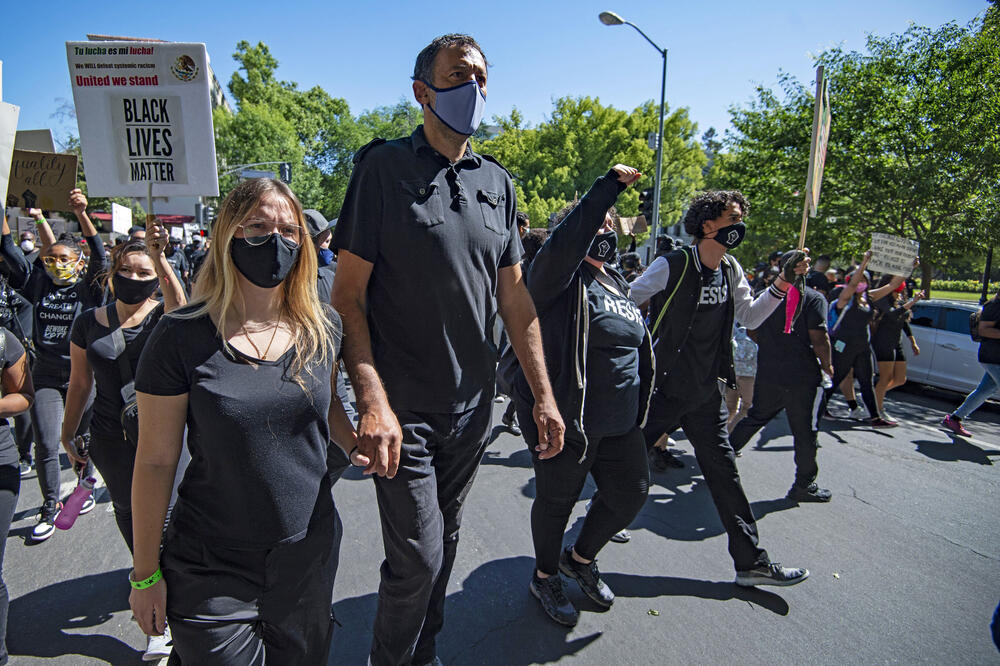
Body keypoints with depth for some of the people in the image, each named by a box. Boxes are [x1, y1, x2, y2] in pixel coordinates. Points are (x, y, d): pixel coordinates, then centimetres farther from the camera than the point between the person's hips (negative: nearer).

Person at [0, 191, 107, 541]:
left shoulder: (88, 289, -4)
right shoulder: (39, 286, 6)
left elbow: (99, 256, -18)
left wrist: (81, 213, -30)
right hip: (46, 375, 2)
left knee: (82, 438, 12)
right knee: (46, 444, 1)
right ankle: (50, 506, 17)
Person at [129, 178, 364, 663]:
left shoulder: (322, 327, -5)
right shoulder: (181, 337, -14)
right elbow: (155, 460, -8)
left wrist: (355, 443, -6)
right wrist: (145, 573, -3)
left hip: (310, 553, 4)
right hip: (211, 572, -3)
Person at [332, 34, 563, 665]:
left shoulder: (498, 182, 8)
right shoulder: (384, 167, -7)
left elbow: (514, 295, 8)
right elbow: (348, 294, -10)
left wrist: (544, 394, 4)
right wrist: (373, 401, -21)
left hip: (474, 407, 5)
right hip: (405, 411, -5)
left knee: (444, 543, 19)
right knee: (418, 557, 2)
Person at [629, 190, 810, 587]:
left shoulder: (731, 271, 7)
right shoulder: (671, 266, -15)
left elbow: (749, 317, 12)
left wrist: (781, 284, -1)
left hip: (706, 392, 6)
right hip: (663, 389, -6)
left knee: (724, 471, 10)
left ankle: (751, 562, 19)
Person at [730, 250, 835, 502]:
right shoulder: (814, 298, -7)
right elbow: (819, 339, -15)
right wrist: (827, 365, 0)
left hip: (767, 373, 5)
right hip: (802, 376, -4)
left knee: (755, 417, 21)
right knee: (804, 431, 7)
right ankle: (804, 485, 17)